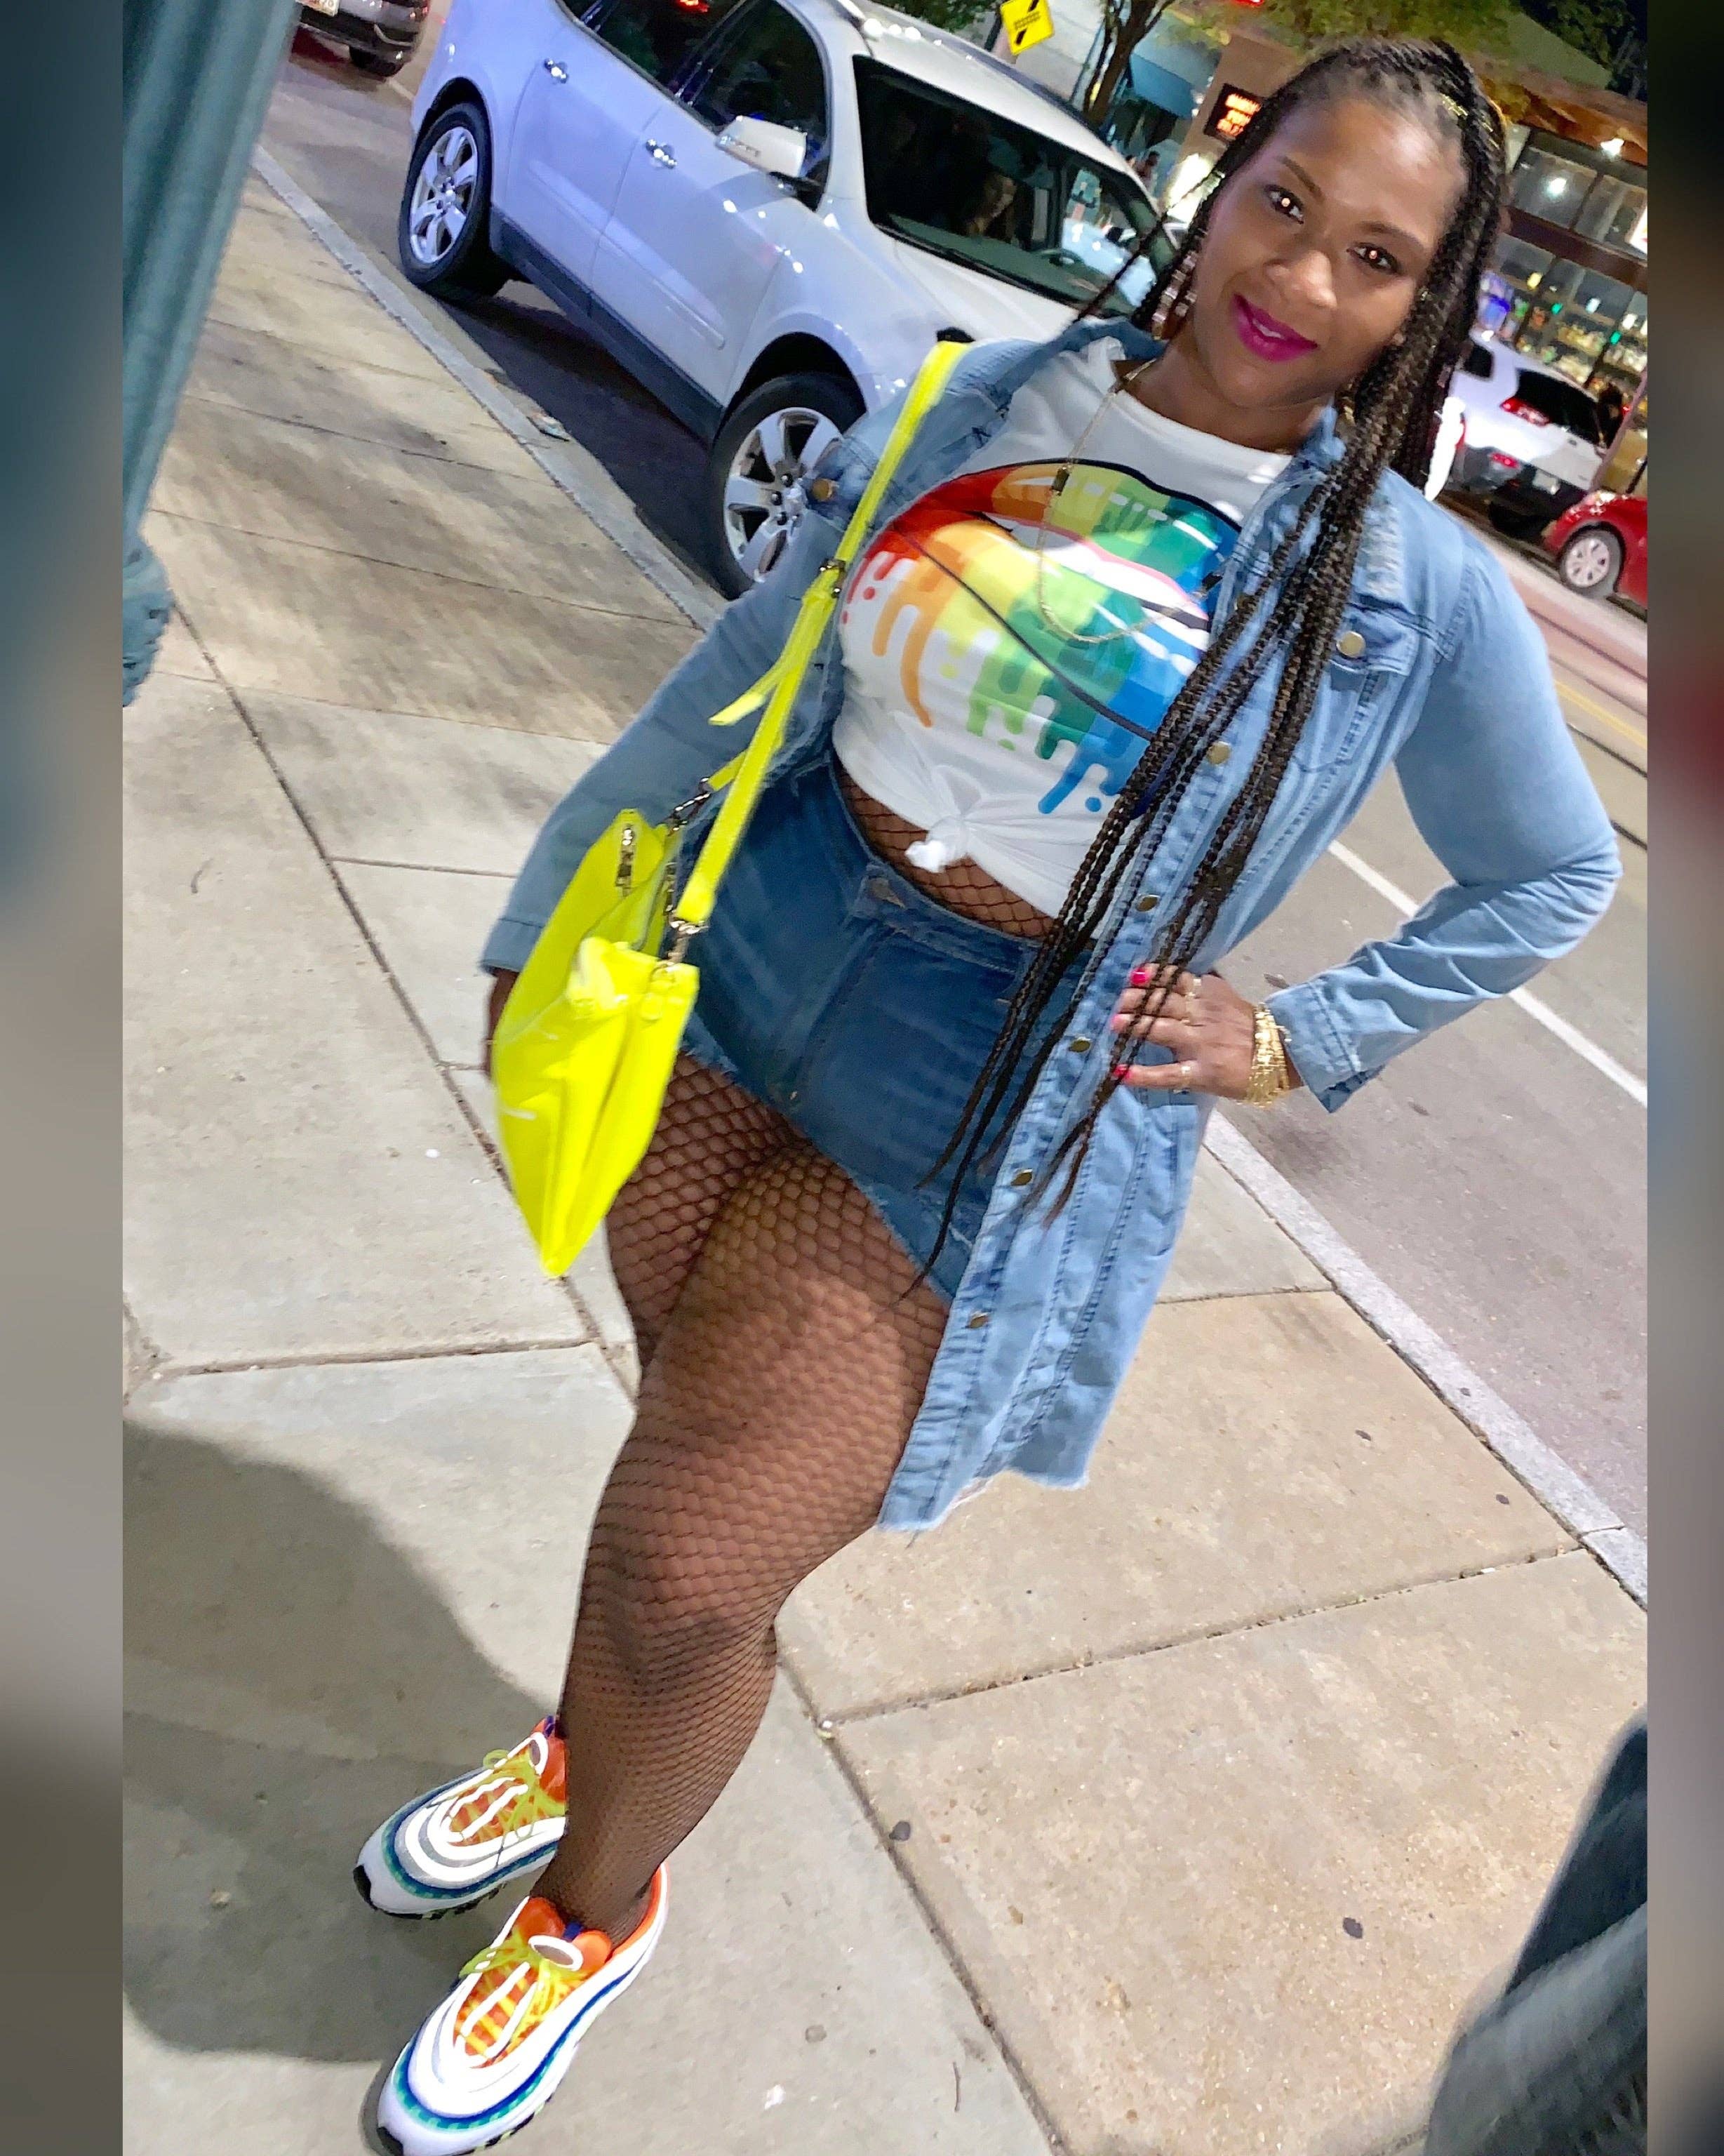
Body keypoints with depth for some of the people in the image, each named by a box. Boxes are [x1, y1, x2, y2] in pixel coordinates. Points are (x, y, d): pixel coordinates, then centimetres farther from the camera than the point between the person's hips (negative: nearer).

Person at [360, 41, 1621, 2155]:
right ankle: (581, 1754, 52)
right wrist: (580, 902, 11)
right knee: (698, 1422, 19)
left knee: (685, 1571, -3)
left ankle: (595, 1913, 32)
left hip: (990, 1113, -3)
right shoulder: (999, 397, 3)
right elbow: (762, 661, 8)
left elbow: (1553, 876, 8)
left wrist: (1295, 1041, 1)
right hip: (745, 962, 4)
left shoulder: (1420, 592, -6)